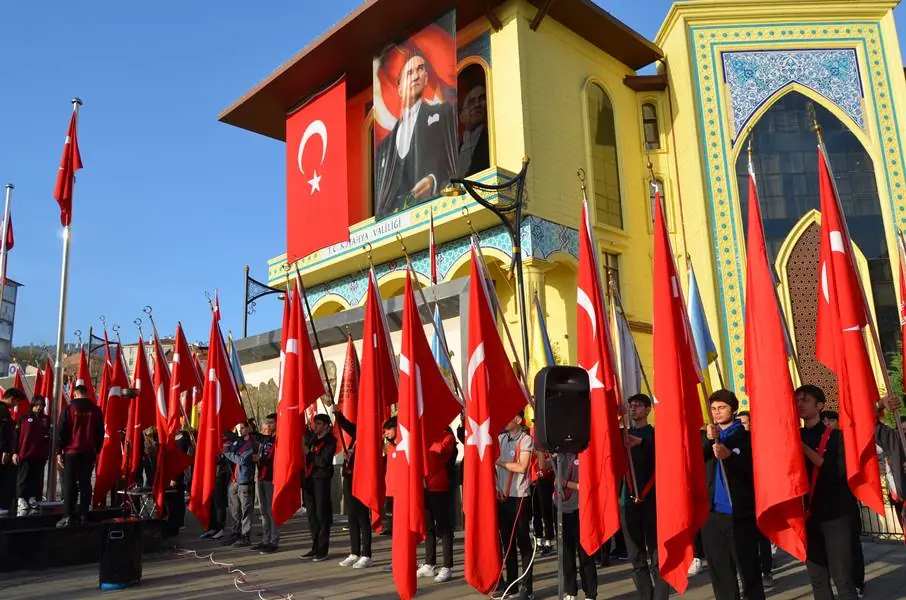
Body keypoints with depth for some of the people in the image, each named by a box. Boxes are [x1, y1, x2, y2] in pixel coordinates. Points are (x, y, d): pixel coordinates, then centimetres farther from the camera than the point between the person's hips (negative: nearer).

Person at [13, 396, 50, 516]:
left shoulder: (46, 420, 12)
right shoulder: (24, 418, 4)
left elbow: (50, 437, 15)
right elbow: (17, 435, 0)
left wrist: (48, 454, 7)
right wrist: (15, 452, -7)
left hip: (40, 456, 3)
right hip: (25, 455, -3)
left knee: (37, 481, 4)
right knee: (23, 480, -2)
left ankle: (33, 504, 9)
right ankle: (22, 505, -2)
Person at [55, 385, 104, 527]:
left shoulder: (69, 409, -3)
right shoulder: (96, 410, 4)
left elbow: (61, 431, -4)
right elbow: (100, 432, 8)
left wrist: (59, 451, 1)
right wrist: (96, 450, 16)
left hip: (71, 452, -2)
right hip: (89, 453, 2)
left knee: (69, 484, 1)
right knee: (85, 483, 6)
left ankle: (69, 516, -1)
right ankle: (83, 515, 5)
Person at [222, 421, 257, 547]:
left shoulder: (251, 444, -5)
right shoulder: (235, 441, 14)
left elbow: (241, 460, -13)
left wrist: (227, 452, -7)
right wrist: (227, 448, -10)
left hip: (245, 481, -7)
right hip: (234, 480, 7)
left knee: (245, 511, -2)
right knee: (234, 510, 13)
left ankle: (245, 537, 3)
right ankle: (236, 534, 24)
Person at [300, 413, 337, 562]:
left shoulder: (330, 441, -6)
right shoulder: (311, 437, 12)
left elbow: (323, 462, -16)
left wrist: (308, 453, -11)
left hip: (321, 479, -7)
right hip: (308, 478, 7)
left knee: (321, 514, -4)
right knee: (311, 514, 11)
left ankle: (322, 550, 2)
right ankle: (315, 547, 20)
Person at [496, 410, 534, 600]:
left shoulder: (526, 439, -7)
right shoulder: (501, 438, 9)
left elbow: (522, 467, -16)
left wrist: (500, 462, -8)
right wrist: (496, 488, 1)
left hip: (519, 497, -6)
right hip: (502, 496, 6)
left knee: (523, 542, 0)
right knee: (507, 541, 12)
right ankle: (511, 582, 22)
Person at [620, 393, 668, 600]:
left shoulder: (656, 434, 2)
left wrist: (640, 442, -31)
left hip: (653, 501, -3)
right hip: (628, 502, 3)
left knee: (657, 558, -1)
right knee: (637, 560, 8)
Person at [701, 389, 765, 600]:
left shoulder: (747, 437, -1)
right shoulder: (707, 437, 11)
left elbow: (755, 470, -8)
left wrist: (729, 456, -22)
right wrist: (708, 440, -16)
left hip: (740, 513, -4)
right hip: (712, 514, 4)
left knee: (749, 570, 0)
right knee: (720, 571, 10)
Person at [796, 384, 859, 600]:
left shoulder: (835, 436, -2)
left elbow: (837, 471, -15)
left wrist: (805, 448, -18)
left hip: (835, 514, -4)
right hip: (807, 515, 4)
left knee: (842, 577, -4)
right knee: (817, 578, 10)